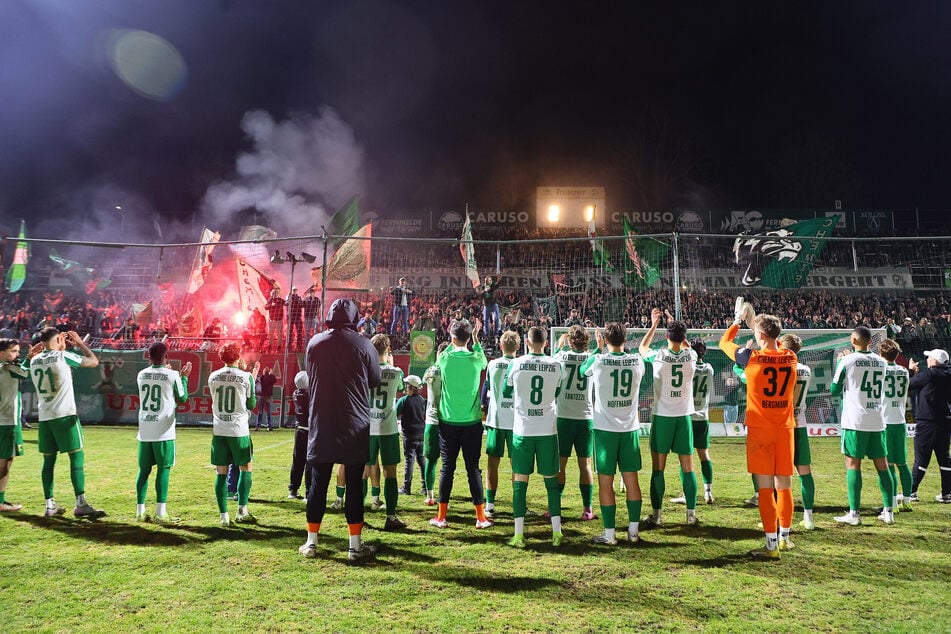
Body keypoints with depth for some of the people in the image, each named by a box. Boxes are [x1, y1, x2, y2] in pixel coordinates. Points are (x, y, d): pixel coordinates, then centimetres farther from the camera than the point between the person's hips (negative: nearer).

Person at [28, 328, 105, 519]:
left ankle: (50, 505, 13)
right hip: (64, 416, -6)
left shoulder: (34, 360, 10)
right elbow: (94, 361, 0)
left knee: (49, 461, 10)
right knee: (77, 457, -4)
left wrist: (61, 348, 28)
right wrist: (79, 343, 10)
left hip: (44, 417, 7)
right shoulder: (63, 356, -9)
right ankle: (81, 504, -8)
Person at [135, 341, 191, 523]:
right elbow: (182, 399, 5)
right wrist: (184, 377, 15)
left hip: (144, 431, 4)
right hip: (163, 432, -4)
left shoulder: (141, 375, 7)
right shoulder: (173, 375, -7)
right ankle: (160, 513, -1)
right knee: (163, 469, 0)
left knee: (144, 469, 11)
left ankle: (140, 512, 14)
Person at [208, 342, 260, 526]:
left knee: (221, 473, 6)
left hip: (219, 431, 3)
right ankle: (242, 509, 6)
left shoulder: (213, 377, 3)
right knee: (245, 469, 12)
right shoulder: (246, 377, -6)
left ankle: (224, 515, 6)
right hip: (239, 430, -3)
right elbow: (251, 404, 4)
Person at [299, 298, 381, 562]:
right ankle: (355, 545, 11)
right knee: (355, 485, 5)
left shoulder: (314, 343, -1)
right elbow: (375, 380, 3)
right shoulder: (363, 344, -8)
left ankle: (311, 543, 19)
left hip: (322, 426, 2)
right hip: (355, 427, -2)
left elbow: (311, 376, 13)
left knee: (318, 484, 11)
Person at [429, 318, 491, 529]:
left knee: (447, 468, 6)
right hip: (472, 422, 0)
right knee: (473, 468, 6)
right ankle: (481, 517, 9)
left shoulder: (444, 358, -7)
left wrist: (455, 341, 24)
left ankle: (441, 516, 11)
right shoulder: (476, 359, -6)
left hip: (448, 422, 0)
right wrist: (475, 338, 25)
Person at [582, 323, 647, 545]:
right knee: (631, 479, 10)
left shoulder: (598, 360, -11)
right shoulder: (637, 361, -2)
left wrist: (598, 349, 20)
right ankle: (634, 530, 16)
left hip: (605, 428, -3)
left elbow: (583, 370, 10)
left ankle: (609, 534, 6)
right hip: (630, 428, 3)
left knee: (605, 481, 3)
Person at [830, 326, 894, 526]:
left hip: (855, 421, -5)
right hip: (877, 421, 5)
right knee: (882, 464, 11)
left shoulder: (846, 361, -7)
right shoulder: (881, 362, 8)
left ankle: (854, 513, -1)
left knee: (853, 464, -1)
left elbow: (834, 390, 1)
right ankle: (888, 511, 15)